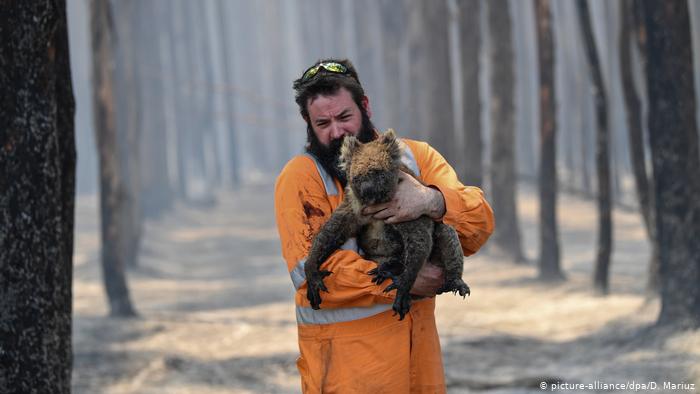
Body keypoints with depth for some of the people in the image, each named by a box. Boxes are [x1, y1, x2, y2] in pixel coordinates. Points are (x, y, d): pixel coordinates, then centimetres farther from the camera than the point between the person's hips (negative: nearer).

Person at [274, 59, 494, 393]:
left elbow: (480, 223, -5)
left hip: (419, 338, 4)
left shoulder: (416, 156, 6)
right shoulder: (301, 177, -7)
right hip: (344, 351, -4)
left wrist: (432, 201, -25)